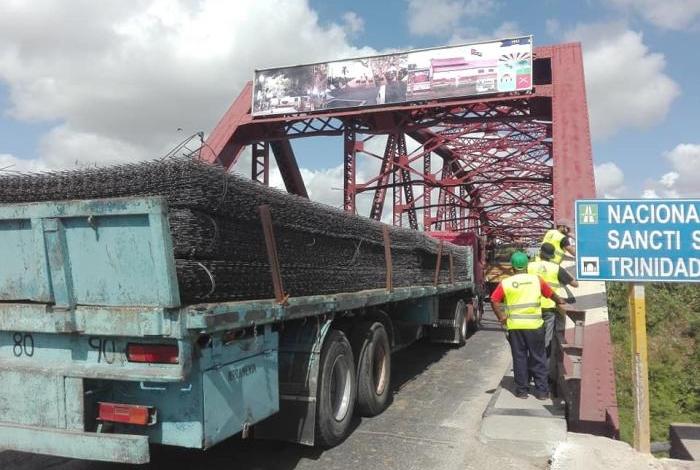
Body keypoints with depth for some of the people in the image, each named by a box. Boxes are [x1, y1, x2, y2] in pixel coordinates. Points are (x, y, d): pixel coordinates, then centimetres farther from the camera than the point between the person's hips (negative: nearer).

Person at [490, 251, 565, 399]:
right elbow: (551, 294, 11)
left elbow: (494, 301, -7)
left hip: (515, 326, 0)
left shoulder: (505, 283, -1)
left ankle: (521, 390, 16)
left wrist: (501, 317, 3)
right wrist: (559, 301, 30)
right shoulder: (536, 280, 1)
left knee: (519, 358, 10)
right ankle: (542, 391, 15)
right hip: (534, 325, 0)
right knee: (538, 358, 11)